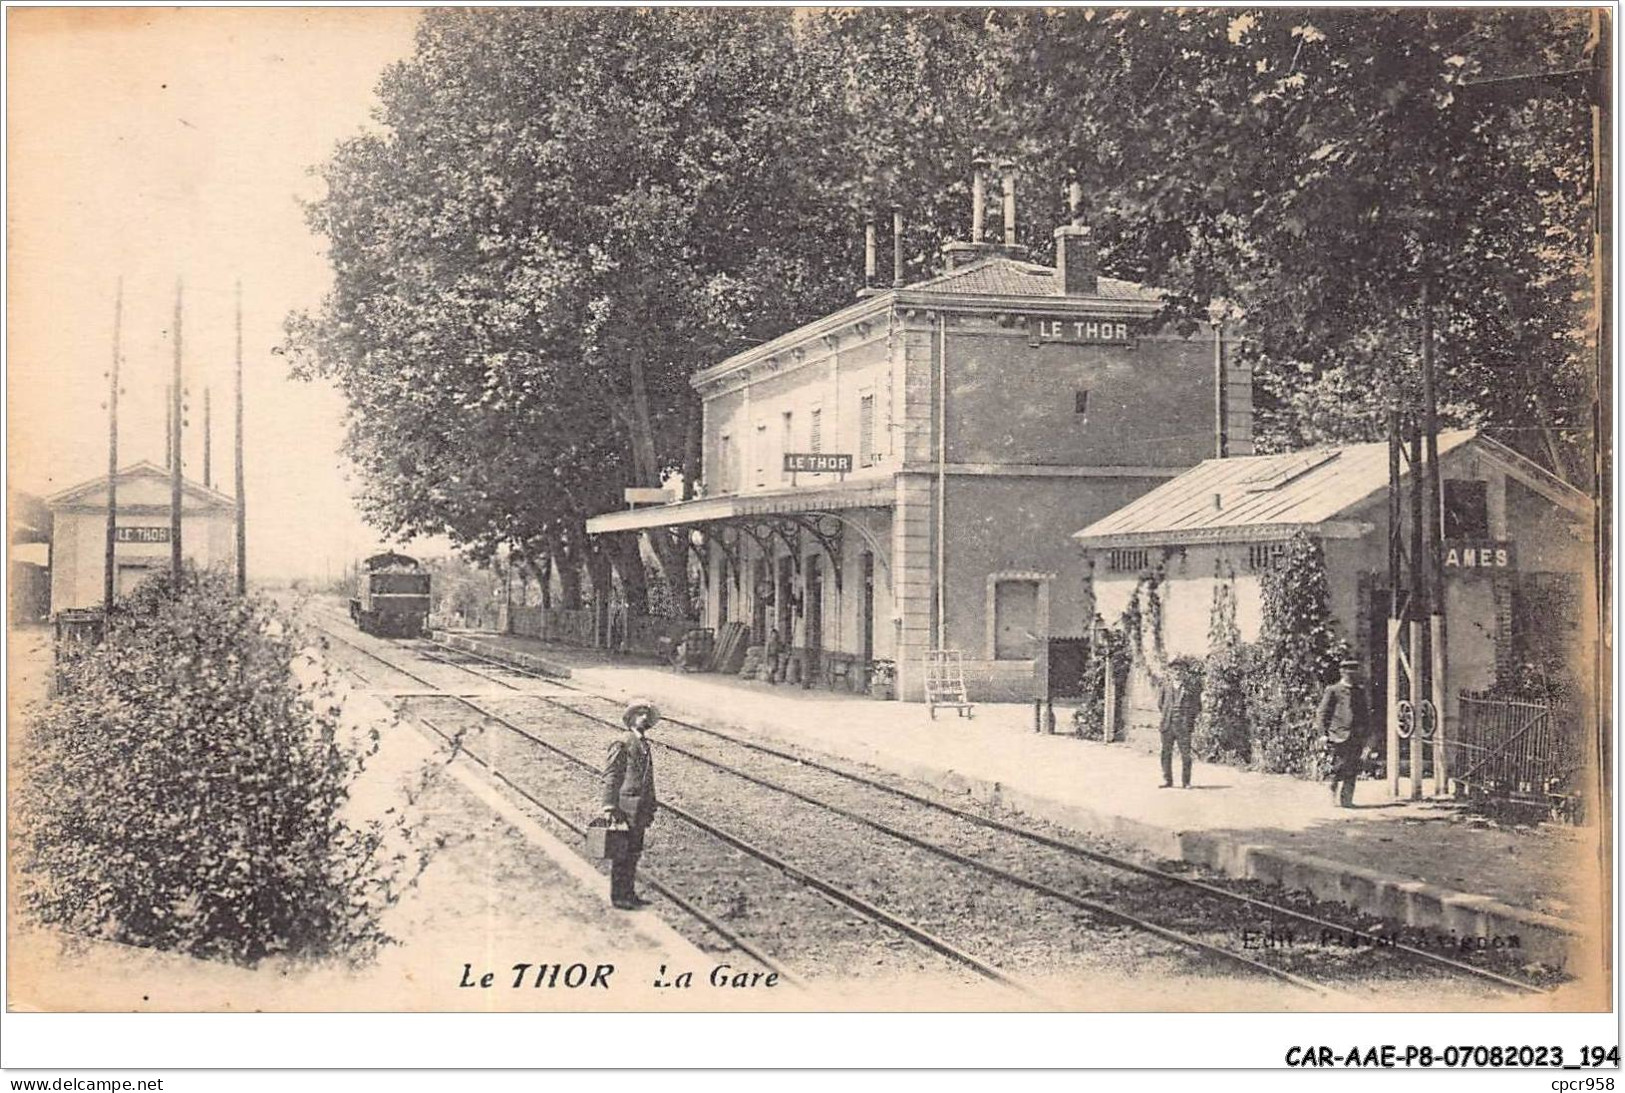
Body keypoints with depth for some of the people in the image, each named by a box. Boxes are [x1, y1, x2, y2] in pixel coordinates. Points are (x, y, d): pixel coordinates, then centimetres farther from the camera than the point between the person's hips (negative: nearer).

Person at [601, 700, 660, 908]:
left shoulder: (645, 746, 14)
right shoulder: (622, 745, -11)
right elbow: (610, 777, -14)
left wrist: (650, 808, 20)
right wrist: (610, 807, -20)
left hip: (640, 810, 8)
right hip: (624, 807, -8)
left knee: (634, 852, 14)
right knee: (620, 854, -1)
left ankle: (629, 893, 22)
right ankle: (617, 896, 5)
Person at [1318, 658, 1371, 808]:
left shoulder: (1359, 692, 18)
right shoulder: (1333, 691, 2)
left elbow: (1364, 715, 24)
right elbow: (1322, 713, 0)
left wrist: (1364, 736, 18)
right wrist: (1324, 734, -7)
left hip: (1356, 738, 5)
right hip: (1339, 736, -5)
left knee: (1353, 770, 2)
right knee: (1339, 769, -5)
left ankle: (1347, 799, 6)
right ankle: (1336, 797, 6)